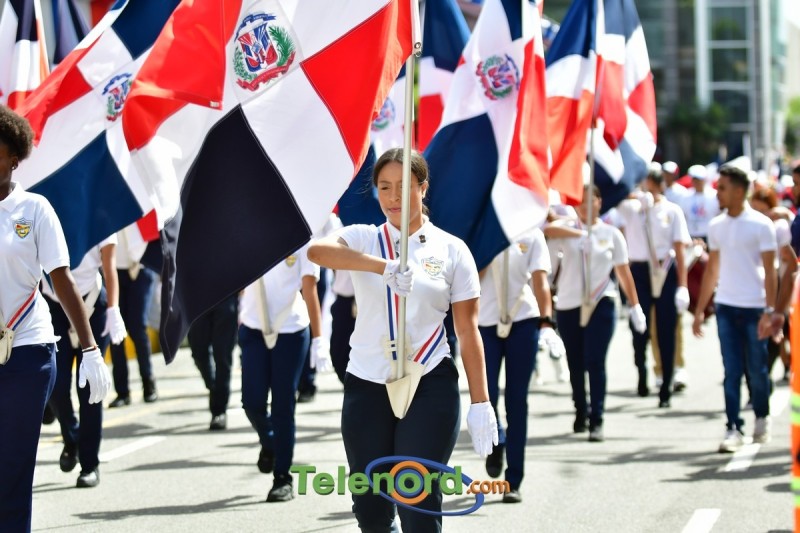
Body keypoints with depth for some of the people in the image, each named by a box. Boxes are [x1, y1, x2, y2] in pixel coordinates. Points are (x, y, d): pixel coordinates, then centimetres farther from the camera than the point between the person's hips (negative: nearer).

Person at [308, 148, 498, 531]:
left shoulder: (451, 250, 2)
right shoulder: (364, 239, 3)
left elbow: (468, 331, 3)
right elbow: (317, 251, -21)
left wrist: (480, 403, -3)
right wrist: (385, 267, -35)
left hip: (430, 386, -2)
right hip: (366, 385, 2)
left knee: (420, 502, -6)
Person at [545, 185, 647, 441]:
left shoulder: (612, 234, 5)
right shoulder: (567, 228, 3)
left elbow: (623, 272, 9)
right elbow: (548, 230, -21)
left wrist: (635, 306, 8)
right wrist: (580, 233, -36)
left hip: (600, 304, -1)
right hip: (568, 305, 2)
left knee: (595, 362, -10)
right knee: (576, 364, 11)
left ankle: (596, 420, -8)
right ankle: (580, 412, 31)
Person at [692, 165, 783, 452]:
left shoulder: (761, 225, -7)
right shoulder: (716, 226, 8)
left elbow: (769, 270, -7)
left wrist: (770, 310, -14)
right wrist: (699, 310, 13)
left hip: (754, 307, -4)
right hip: (726, 307, 4)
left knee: (757, 369, 6)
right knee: (731, 371, 0)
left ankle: (762, 418, 28)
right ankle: (733, 429, 1)